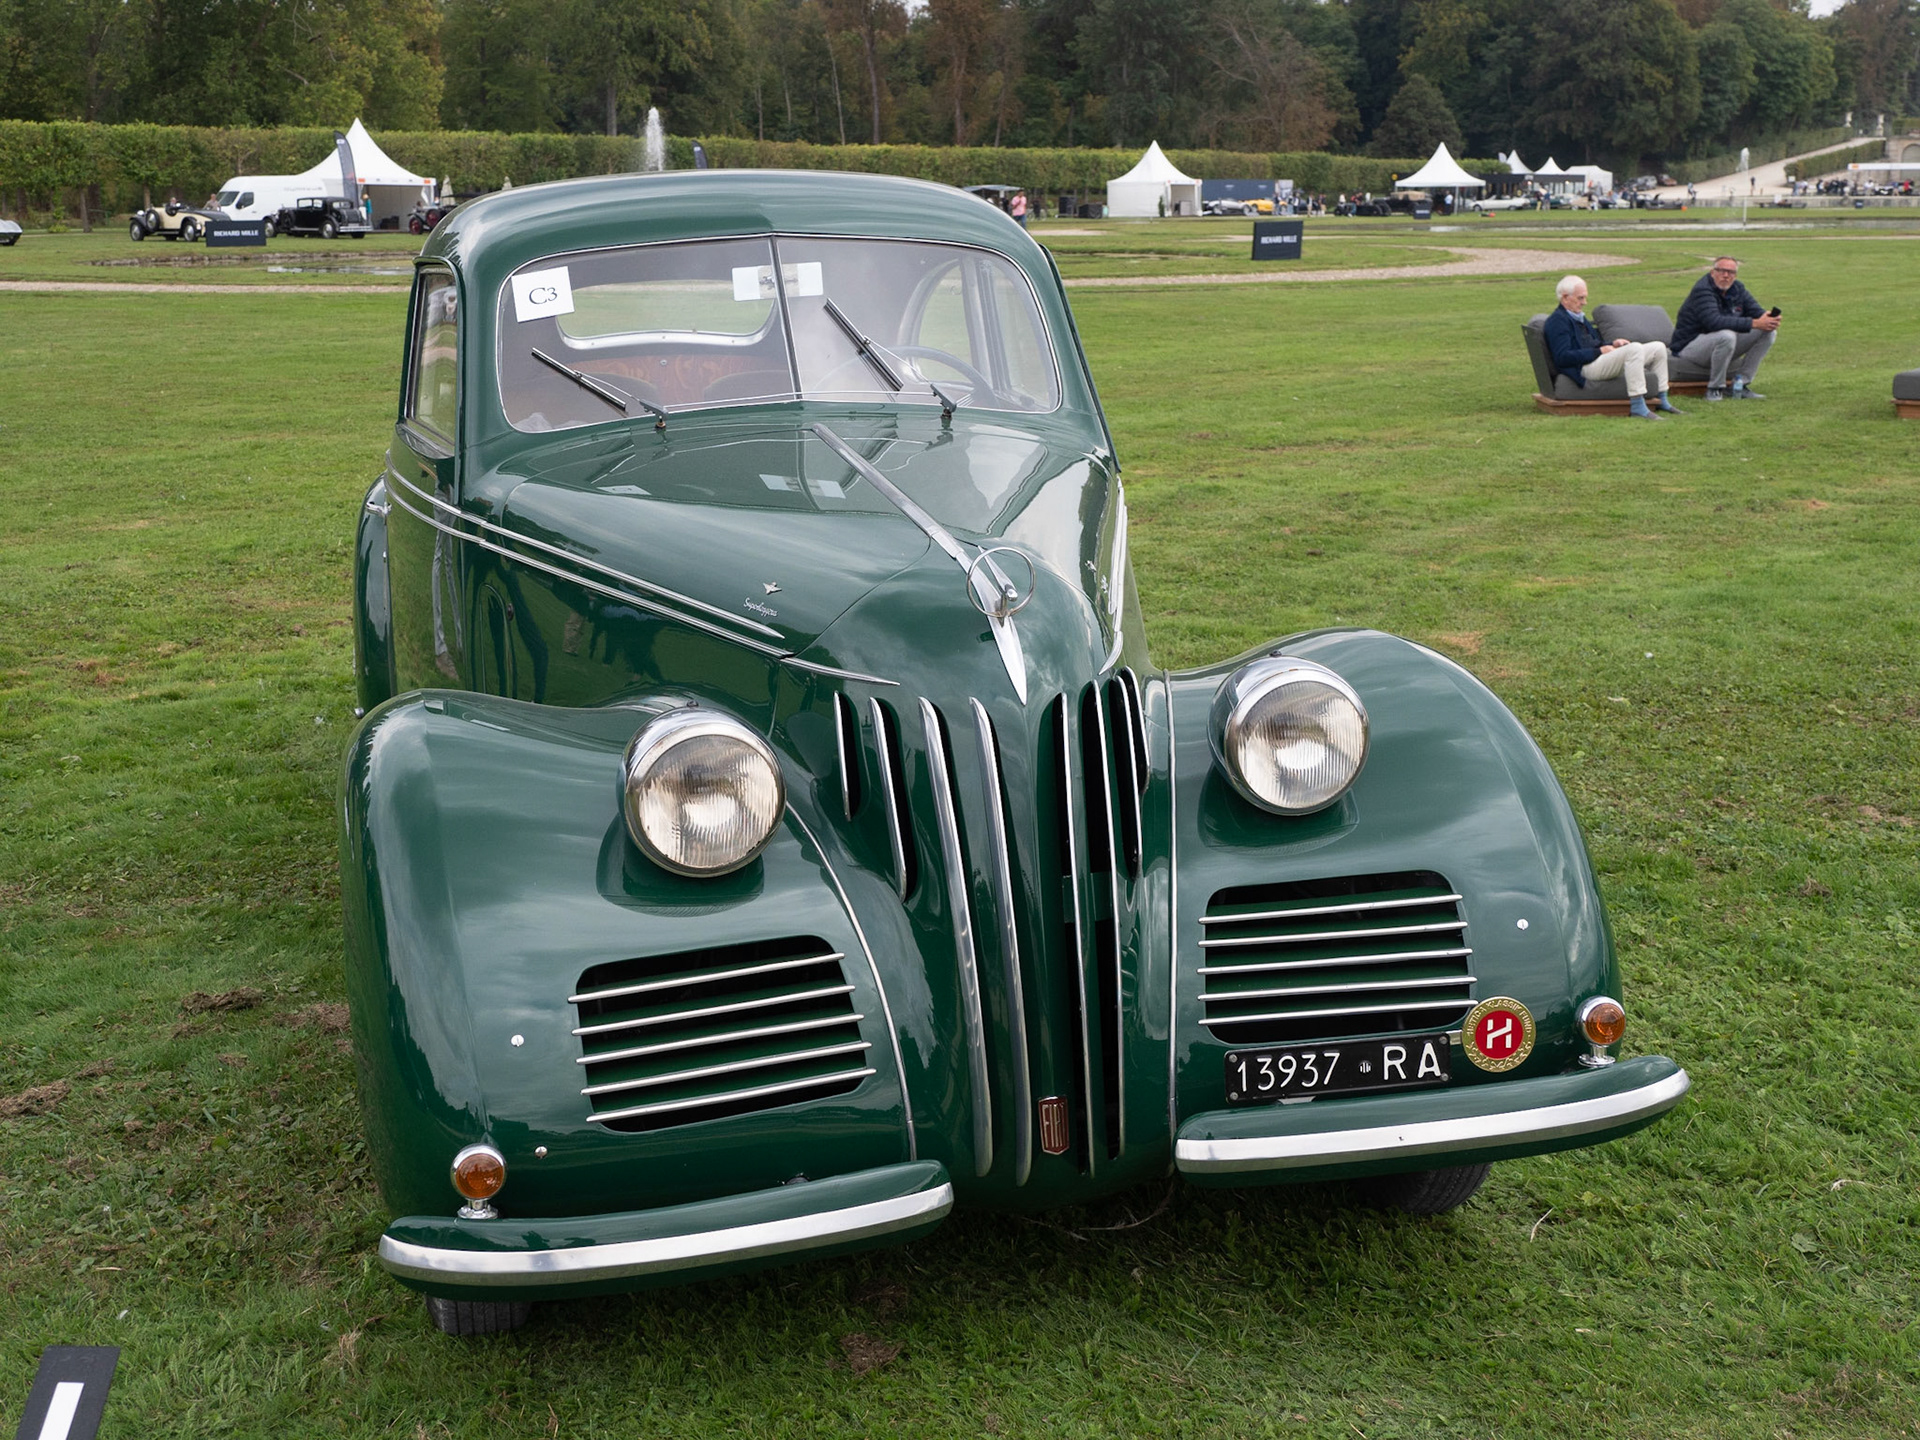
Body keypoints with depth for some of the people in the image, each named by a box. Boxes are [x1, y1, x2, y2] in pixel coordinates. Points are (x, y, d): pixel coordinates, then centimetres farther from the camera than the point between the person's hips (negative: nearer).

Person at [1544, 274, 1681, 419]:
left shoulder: (1579, 317, 24)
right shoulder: (1557, 320, -8)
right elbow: (1562, 358, -20)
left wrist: (1612, 344, 6)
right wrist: (1600, 351, -16)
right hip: (1585, 368, -11)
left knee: (1658, 347, 6)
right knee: (1634, 348, -33)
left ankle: (1662, 401, 13)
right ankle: (1637, 406, -34)